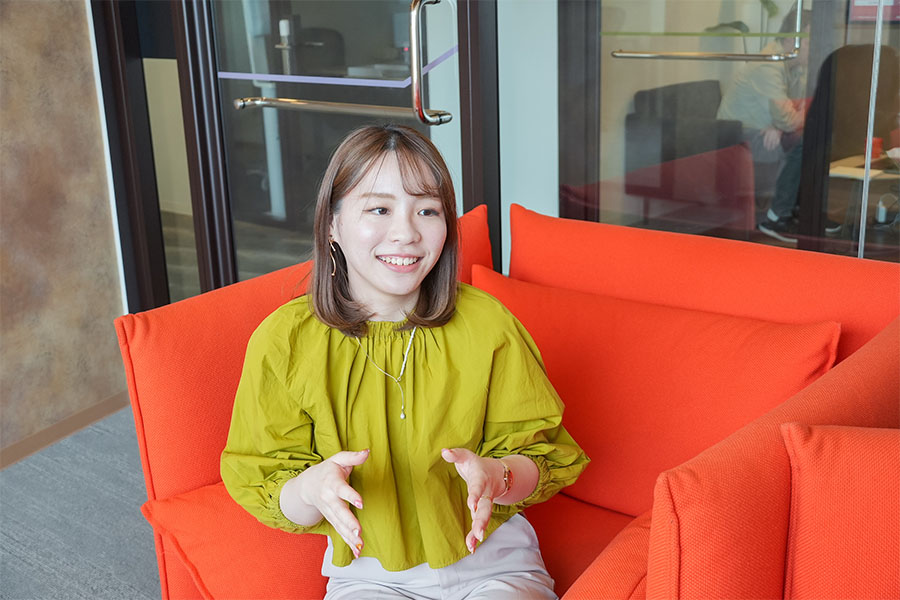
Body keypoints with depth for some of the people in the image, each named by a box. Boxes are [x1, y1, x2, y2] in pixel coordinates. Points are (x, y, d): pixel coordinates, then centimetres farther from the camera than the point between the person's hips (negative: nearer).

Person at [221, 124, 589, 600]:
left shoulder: (487, 325, -9)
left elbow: (545, 457, -2)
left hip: (492, 561, 0)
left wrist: (497, 476, -25)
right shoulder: (284, 342, -9)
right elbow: (262, 493, -4)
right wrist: (311, 490, -27)